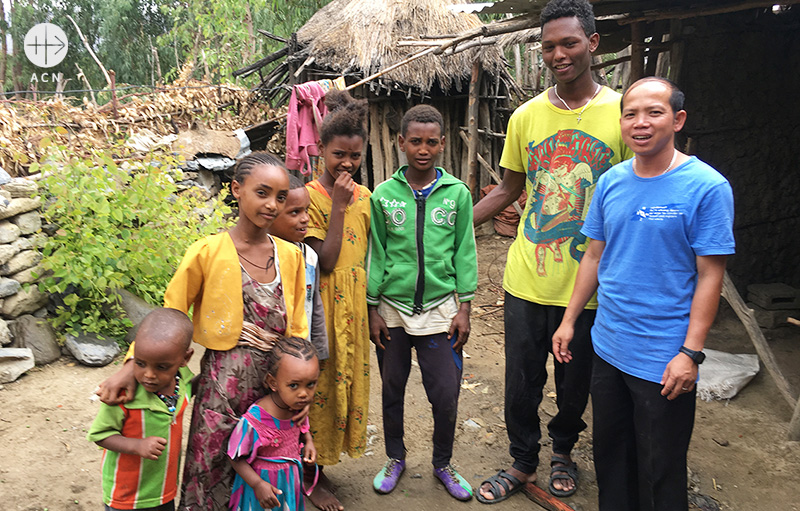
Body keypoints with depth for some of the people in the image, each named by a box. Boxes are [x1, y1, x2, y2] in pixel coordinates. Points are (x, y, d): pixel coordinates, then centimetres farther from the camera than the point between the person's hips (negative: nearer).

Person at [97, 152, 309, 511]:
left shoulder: (290, 255, 2)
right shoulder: (208, 252, -9)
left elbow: (297, 328, 8)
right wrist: (131, 366, -13)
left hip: (276, 379, 4)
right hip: (224, 381, -3)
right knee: (213, 477, 9)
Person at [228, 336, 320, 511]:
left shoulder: (299, 406, -15)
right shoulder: (254, 420, -32)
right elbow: (236, 458, -20)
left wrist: (308, 441, -8)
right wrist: (258, 484, -24)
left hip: (291, 478, 6)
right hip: (264, 482, -5)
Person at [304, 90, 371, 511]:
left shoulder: (365, 197, 6)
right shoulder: (310, 196, -12)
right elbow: (325, 262, -19)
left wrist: (371, 306, 10)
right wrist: (339, 206, -20)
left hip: (354, 304, 6)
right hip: (322, 304, -6)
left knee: (349, 377, 14)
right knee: (320, 381, 5)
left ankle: (320, 466, 33)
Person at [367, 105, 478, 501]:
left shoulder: (457, 193, -1)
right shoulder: (384, 195, -1)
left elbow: (464, 252, 2)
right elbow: (376, 254, 3)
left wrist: (464, 308, 0)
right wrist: (373, 310, 2)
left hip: (440, 308, 0)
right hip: (393, 308, 1)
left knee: (446, 395, 3)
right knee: (392, 390, 14)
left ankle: (443, 464, 29)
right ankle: (395, 458, 37)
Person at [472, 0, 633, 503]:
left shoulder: (623, 112, -5)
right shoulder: (526, 116, 2)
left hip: (590, 282, -1)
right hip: (527, 278, 2)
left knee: (575, 381, 16)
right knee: (522, 381, 12)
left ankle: (563, 450, 44)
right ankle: (523, 462, 35)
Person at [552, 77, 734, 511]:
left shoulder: (706, 187, -13)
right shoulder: (610, 182, 3)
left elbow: (710, 276, -12)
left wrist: (690, 352, -16)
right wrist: (568, 321, 9)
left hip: (663, 360, -5)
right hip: (608, 346, 6)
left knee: (660, 474, 11)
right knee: (609, 456, 21)